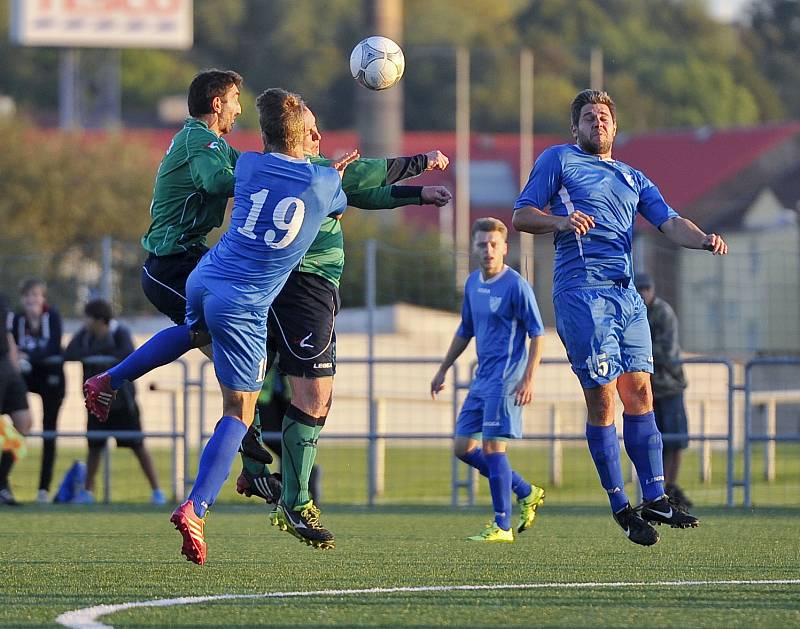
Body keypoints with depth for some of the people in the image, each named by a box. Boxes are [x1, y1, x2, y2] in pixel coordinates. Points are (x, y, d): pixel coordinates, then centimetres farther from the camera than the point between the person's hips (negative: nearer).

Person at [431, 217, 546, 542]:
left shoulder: (516, 285, -11)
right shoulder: (473, 283, 11)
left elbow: (537, 334, -11)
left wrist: (528, 380, -18)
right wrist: (443, 369, 24)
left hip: (506, 379, -8)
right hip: (482, 379, 8)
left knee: (493, 445, -12)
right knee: (463, 446, 8)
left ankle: (502, 525, -5)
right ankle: (526, 493, 20)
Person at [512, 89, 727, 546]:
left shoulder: (633, 178, 25)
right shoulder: (558, 160, 10)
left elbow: (669, 222, 12)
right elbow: (522, 216, 5)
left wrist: (703, 239, -9)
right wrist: (561, 221, -16)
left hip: (627, 294, 6)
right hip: (582, 293, -6)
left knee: (639, 391, 2)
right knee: (602, 399, -7)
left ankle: (655, 499, 4)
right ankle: (621, 508, -2)